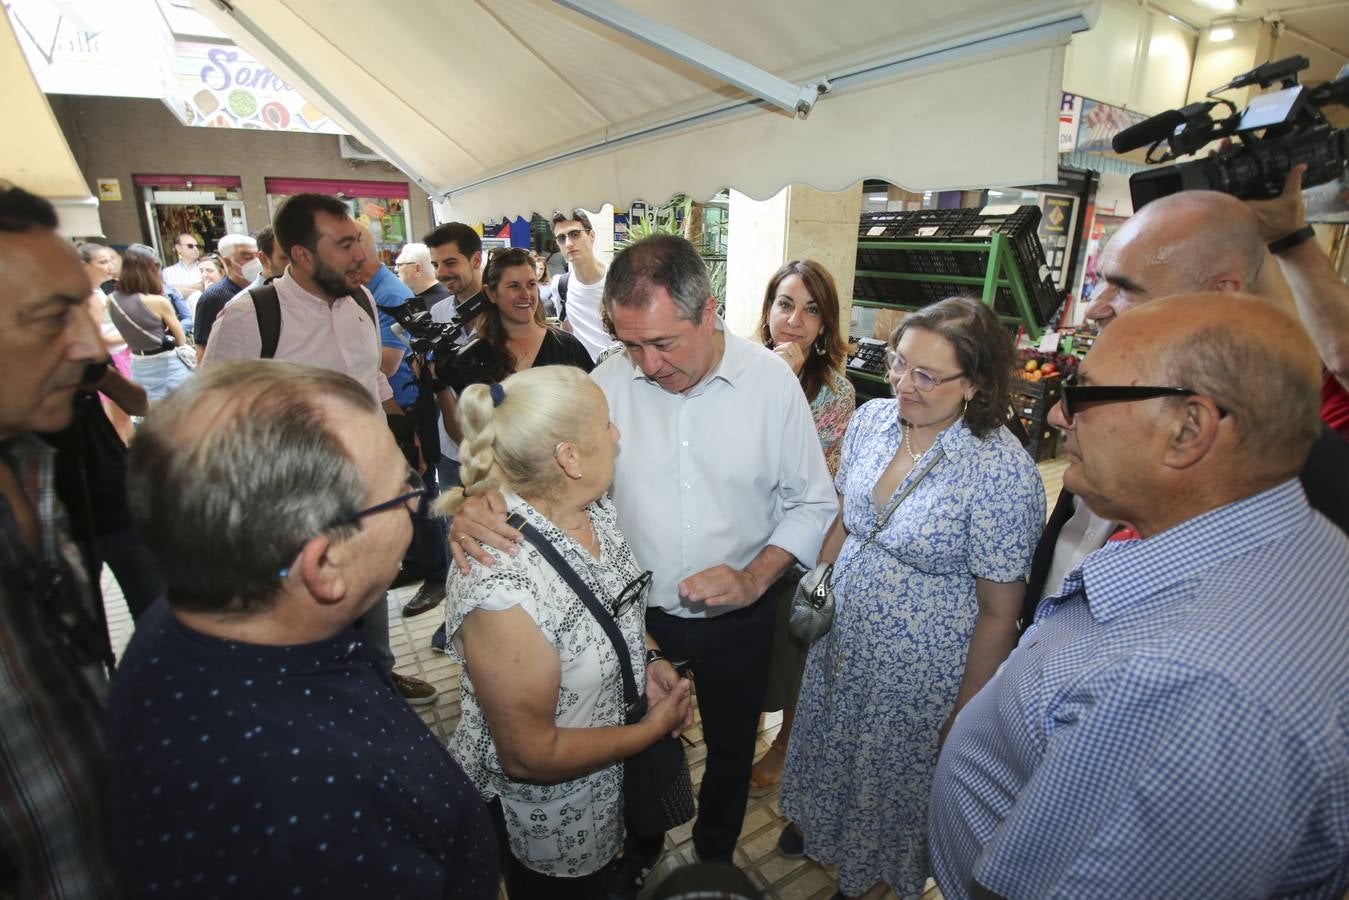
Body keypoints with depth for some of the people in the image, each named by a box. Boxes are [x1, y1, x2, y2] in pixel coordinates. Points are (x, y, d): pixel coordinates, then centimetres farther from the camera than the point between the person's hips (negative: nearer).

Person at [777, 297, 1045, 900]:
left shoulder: (1003, 472, -26)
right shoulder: (871, 420, -10)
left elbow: (998, 613, -18)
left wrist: (965, 714, -11)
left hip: (920, 666, -5)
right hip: (840, 633, 5)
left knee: (895, 769, 22)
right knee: (829, 739, 29)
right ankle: (818, 818, 62)